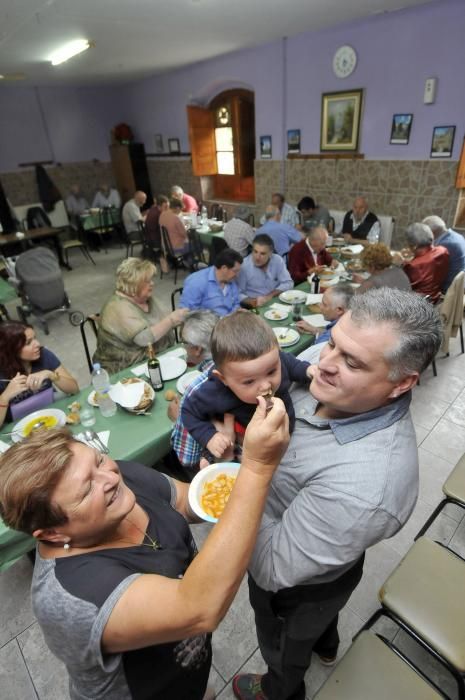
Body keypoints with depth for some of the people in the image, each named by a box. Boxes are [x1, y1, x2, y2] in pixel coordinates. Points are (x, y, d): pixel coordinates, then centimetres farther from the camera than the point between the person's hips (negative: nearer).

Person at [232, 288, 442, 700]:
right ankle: (325, 643, 74)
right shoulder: (335, 390, -23)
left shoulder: (360, 486, -47)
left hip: (297, 588, -6)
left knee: (284, 643, 31)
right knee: (320, 612, 39)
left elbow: (274, 568, -33)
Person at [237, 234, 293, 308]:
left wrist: (270, 295, -13)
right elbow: (237, 294, -12)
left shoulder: (278, 260, -3)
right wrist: (252, 301, -29)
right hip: (254, 308, -3)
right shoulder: (243, 266, -16)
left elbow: (288, 283, 0)